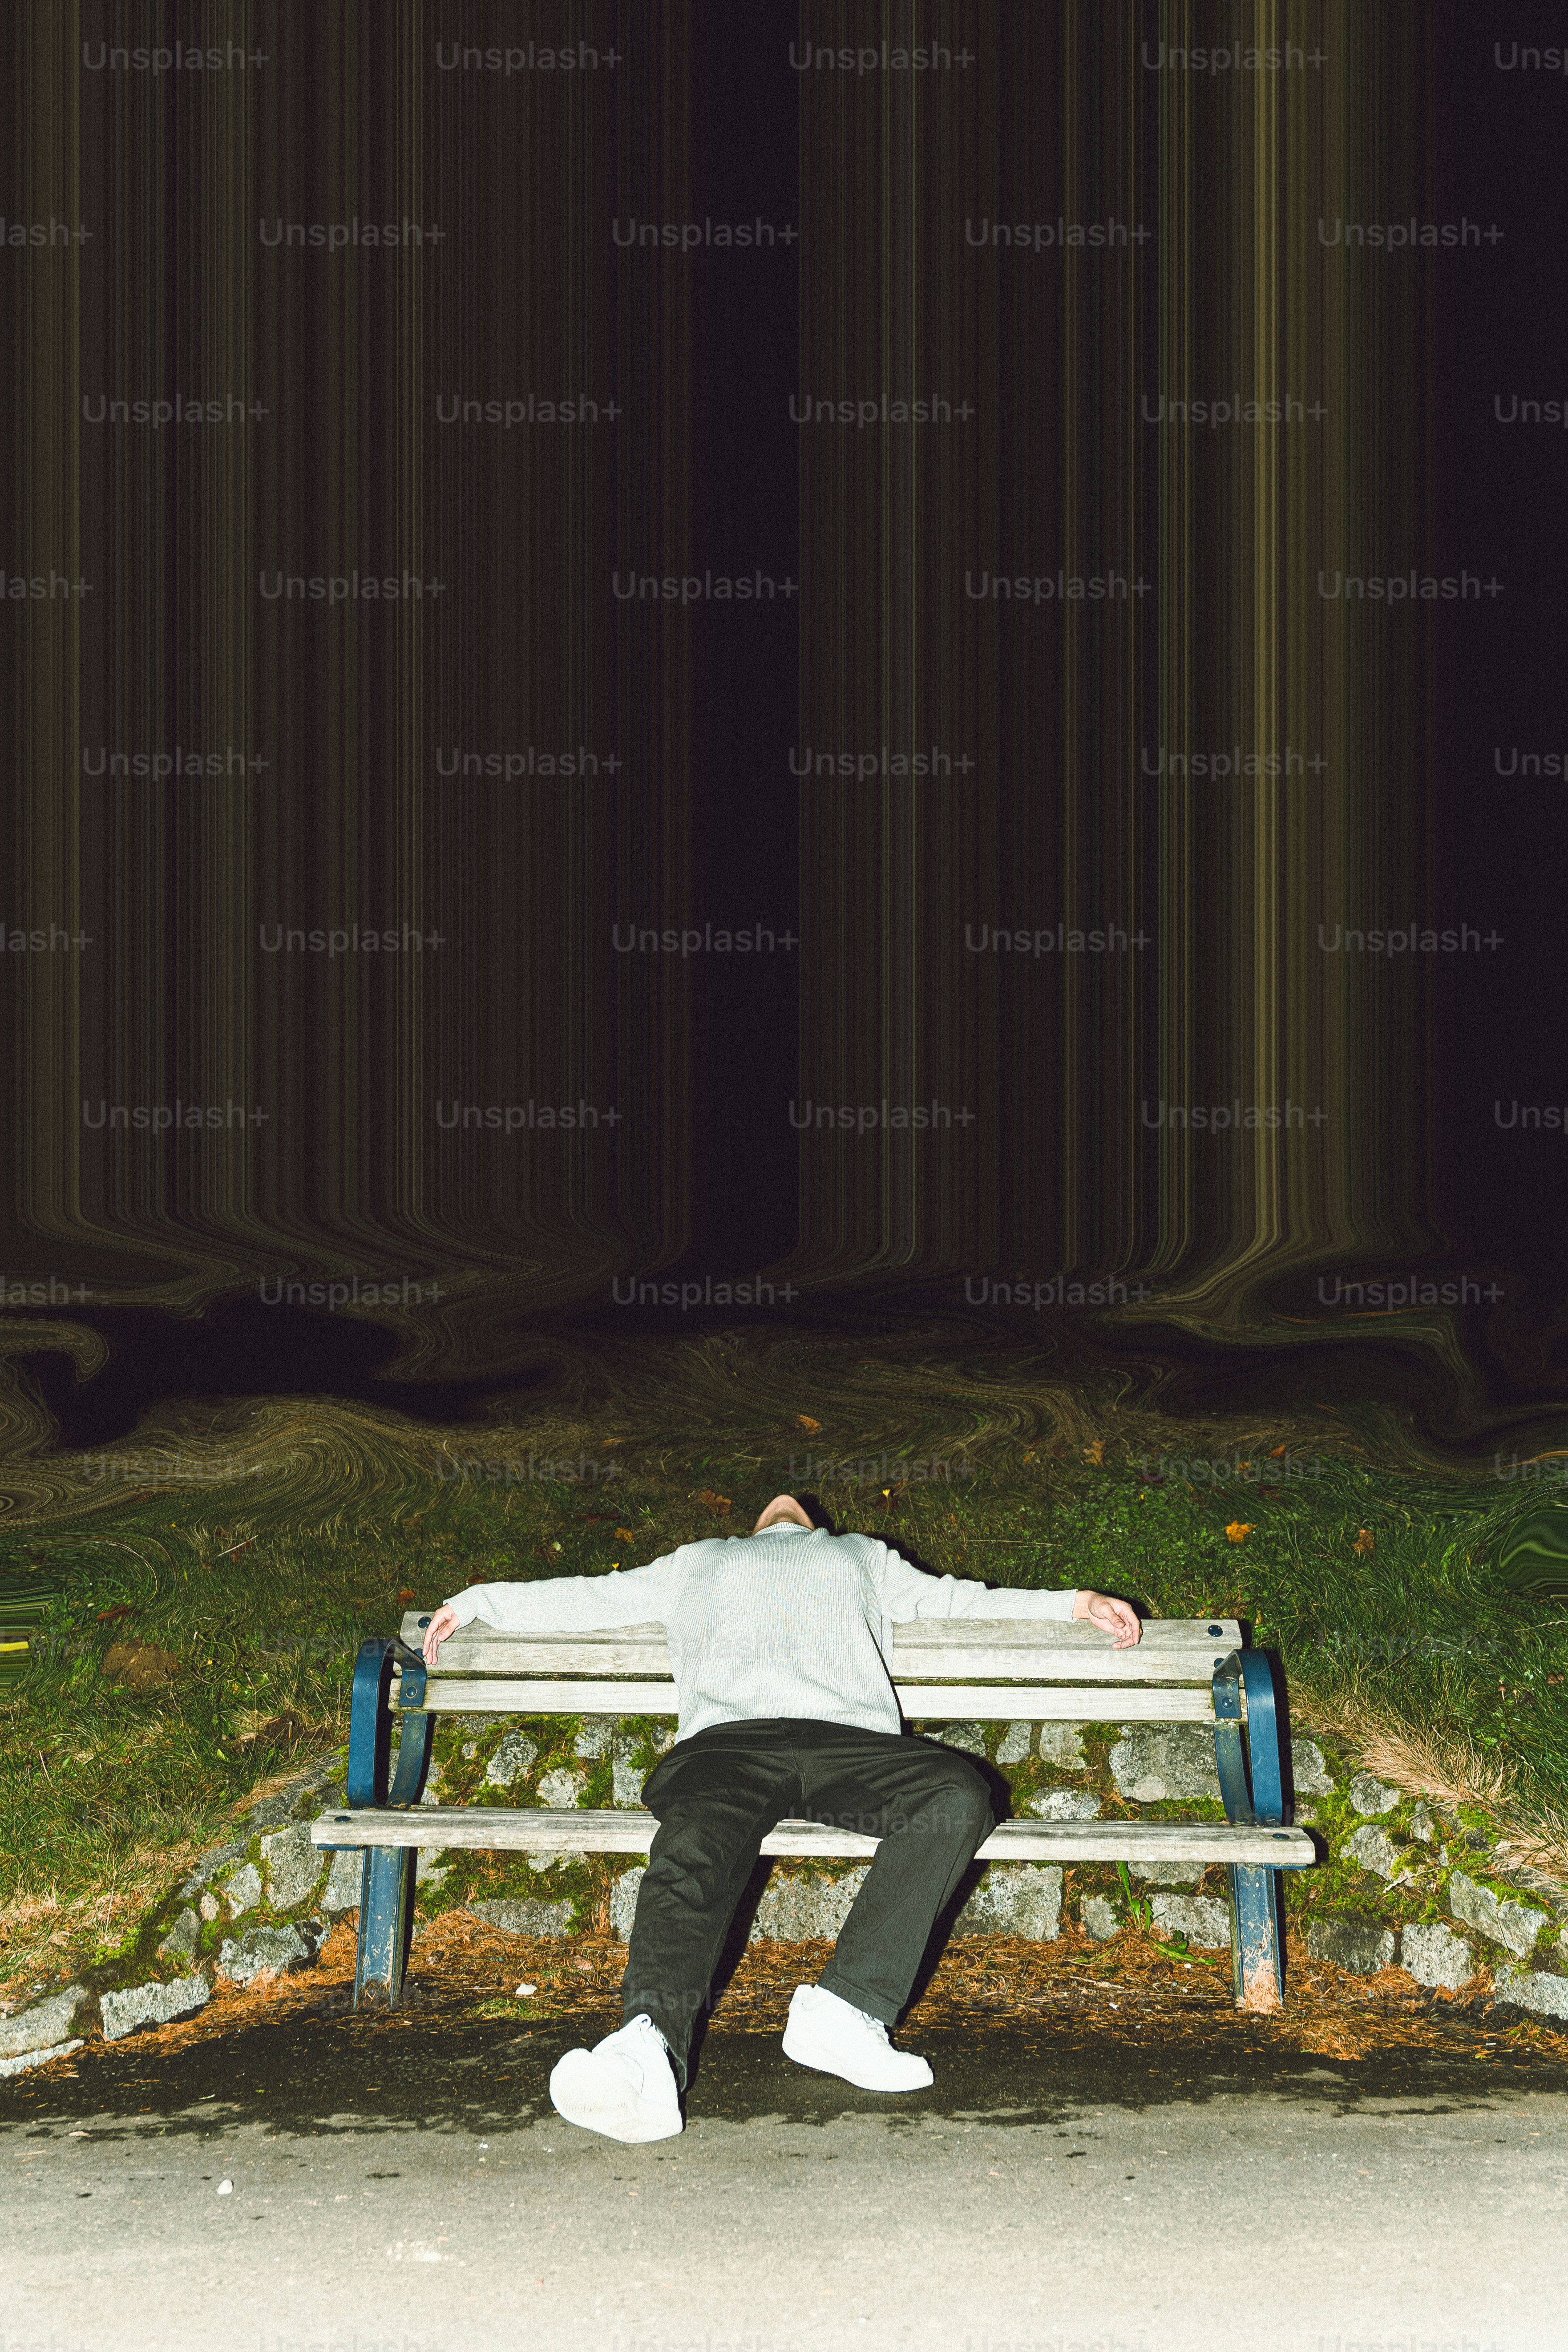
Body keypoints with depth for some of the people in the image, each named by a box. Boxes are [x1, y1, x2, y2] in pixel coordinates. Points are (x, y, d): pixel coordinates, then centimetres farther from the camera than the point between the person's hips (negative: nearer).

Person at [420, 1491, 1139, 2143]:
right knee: (696, 1847, -36)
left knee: (958, 1794, -32)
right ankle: (649, 2048, -61)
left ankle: (846, 2008, -39)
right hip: (728, 1736, -1)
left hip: (849, 1737, 1)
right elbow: (585, 1600, 43)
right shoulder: (698, 1563, 42)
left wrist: (1072, 1603, 30)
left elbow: (961, 1602, 39)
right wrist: (475, 1601, 40)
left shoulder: (864, 1558, 43)